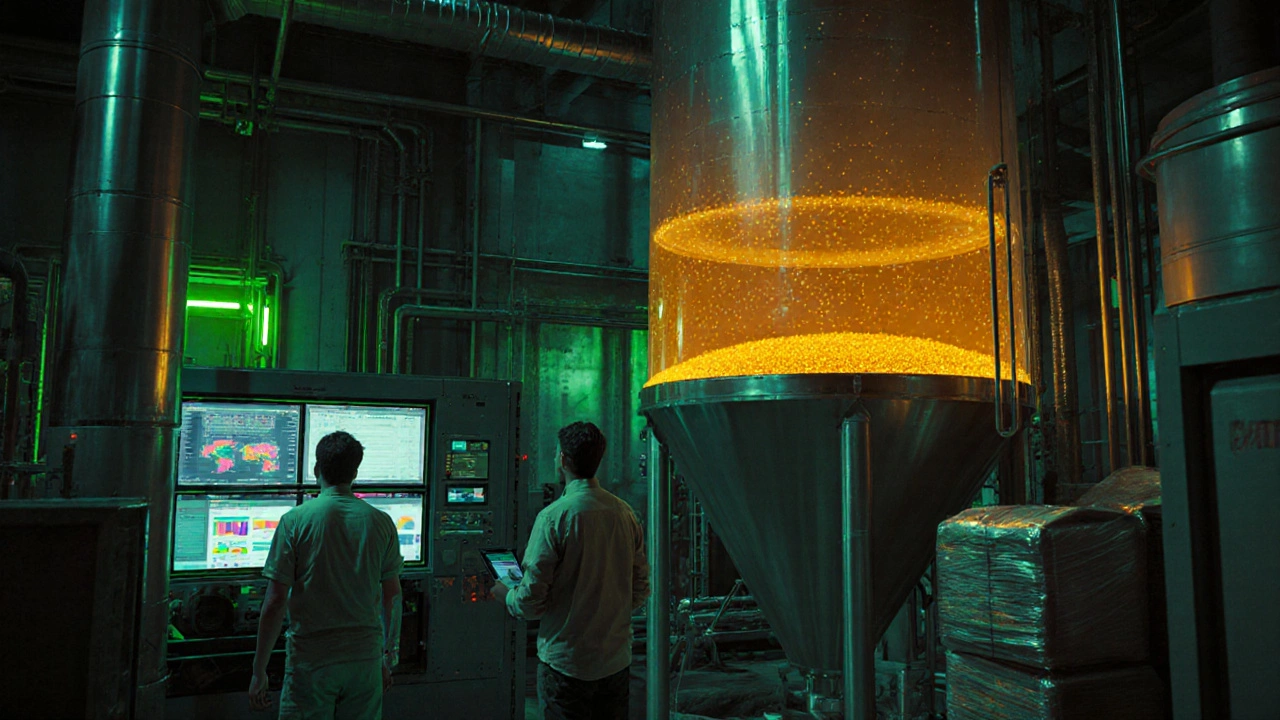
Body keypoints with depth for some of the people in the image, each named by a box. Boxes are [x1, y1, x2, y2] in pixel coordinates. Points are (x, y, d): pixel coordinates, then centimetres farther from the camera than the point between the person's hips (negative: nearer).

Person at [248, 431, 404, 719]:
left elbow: (275, 601, -9)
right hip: (365, 659, 3)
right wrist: (389, 658, 16)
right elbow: (393, 597, 4)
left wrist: (259, 671, 0)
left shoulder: (295, 520, -7)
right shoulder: (381, 522, 0)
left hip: (311, 659, -2)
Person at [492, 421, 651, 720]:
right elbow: (640, 590, 7)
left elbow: (532, 601, -14)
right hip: (617, 659, 5)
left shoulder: (554, 516, -17)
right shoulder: (625, 513, 0)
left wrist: (504, 594, 7)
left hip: (567, 662, -5)